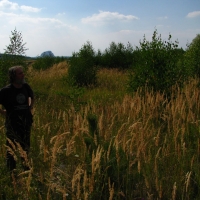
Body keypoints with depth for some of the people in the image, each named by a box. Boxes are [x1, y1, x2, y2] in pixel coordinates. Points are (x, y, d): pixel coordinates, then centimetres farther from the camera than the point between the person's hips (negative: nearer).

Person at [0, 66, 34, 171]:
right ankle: (11, 170, 19)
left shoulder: (26, 87, -1)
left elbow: (31, 97, 20)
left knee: (25, 146, 19)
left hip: (26, 122, 5)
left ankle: (26, 167, 36)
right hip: (13, 123, -5)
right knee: (12, 147, 5)